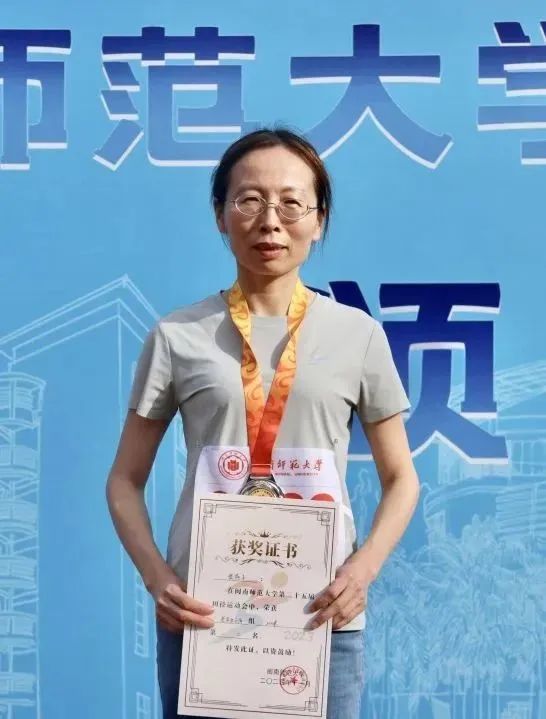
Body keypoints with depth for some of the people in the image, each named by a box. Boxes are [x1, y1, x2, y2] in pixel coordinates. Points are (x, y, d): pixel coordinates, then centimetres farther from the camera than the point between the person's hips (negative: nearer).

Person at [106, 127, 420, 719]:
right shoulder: (177, 336, 0)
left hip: (324, 616, 1)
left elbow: (400, 480, 8)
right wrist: (157, 577, -10)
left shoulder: (359, 335, 2)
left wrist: (365, 565, -9)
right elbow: (125, 481, 6)